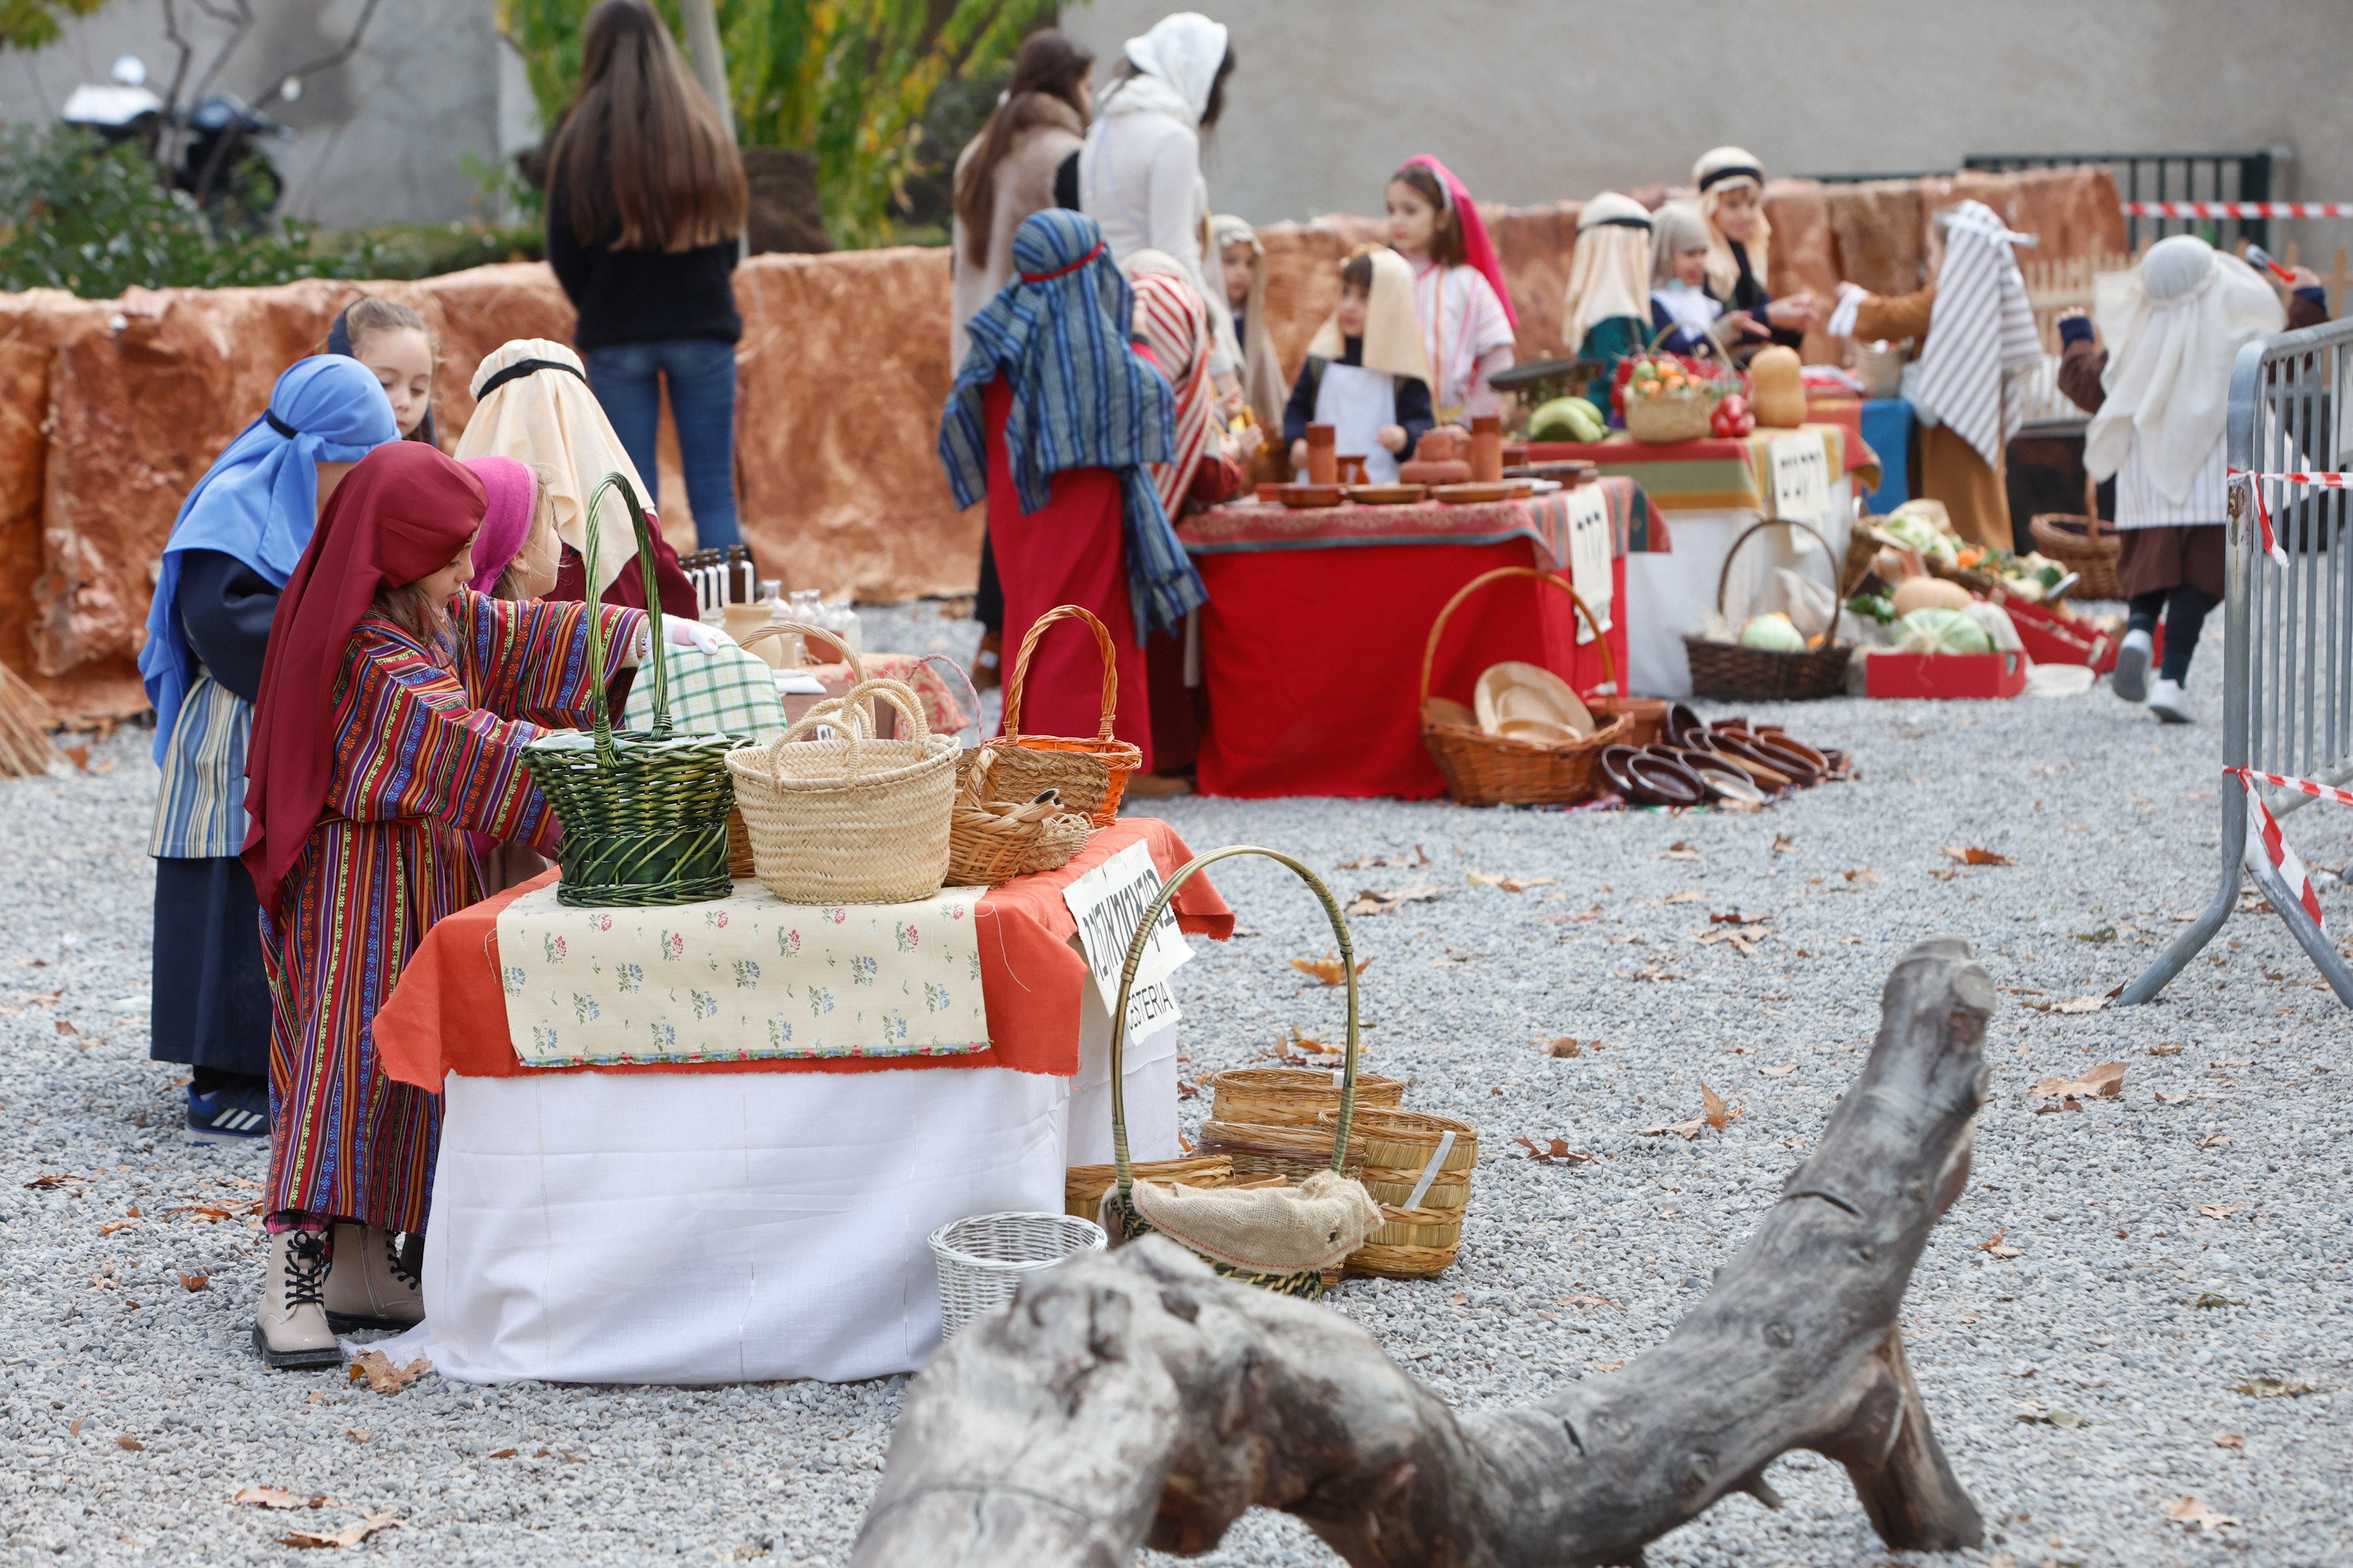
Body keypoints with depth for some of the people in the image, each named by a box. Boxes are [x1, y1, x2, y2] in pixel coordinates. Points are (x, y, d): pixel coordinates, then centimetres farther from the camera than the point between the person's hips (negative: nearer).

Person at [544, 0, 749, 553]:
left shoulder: (583, 136, -7)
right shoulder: (705, 130, 0)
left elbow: (564, 255, -2)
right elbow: (730, 239, 7)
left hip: (617, 338, -1)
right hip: (703, 329, 1)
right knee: (714, 492, 4)